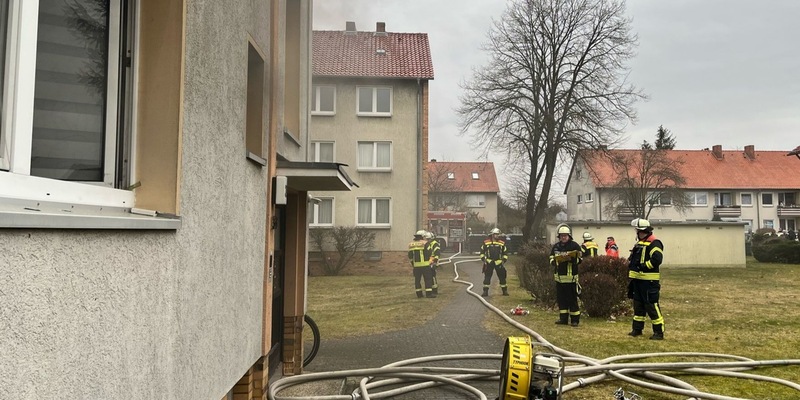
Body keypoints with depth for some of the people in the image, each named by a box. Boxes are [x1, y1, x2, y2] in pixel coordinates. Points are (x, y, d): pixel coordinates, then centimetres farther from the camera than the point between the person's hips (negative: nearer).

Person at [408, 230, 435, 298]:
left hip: (416, 265, 5)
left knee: (417, 279, 10)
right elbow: (429, 253, -7)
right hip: (425, 264, -5)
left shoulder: (411, 244, 7)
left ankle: (419, 294, 12)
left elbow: (410, 256, 10)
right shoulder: (425, 243, -8)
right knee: (428, 279, 0)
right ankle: (429, 293, -3)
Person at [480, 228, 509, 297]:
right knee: (487, 277, -2)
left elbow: (505, 253, 14)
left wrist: (504, 260, 2)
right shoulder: (486, 242, 1)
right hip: (489, 262, -1)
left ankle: (505, 291, 17)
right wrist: (483, 259, -1)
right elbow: (482, 251, 10)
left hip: (499, 262, 1)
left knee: (502, 277, 5)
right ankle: (485, 291, 4)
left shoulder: (502, 243, 5)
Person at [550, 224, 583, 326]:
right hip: (559, 276, 5)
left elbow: (579, 259, -8)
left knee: (572, 299, 0)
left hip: (571, 276, -5)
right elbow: (551, 259, 16)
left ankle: (575, 319, 7)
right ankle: (563, 318, 18)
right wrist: (554, 262, -6)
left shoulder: (574, 245, -4)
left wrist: (570, 258, -23)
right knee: (561, 298, 9)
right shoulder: (556, 246, 11)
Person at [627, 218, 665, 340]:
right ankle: (637, 329, 25)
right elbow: (634, 260, 23)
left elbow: (656, 259, -27)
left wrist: (643, 266, -21)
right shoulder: (640, 243, 17)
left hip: (649, 281, -10)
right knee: (638, 305, 15)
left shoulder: (654, 243, -14)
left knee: (652, 306, -7)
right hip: (638, 280, 10)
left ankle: (659, 332, 0)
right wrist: (631, 275, 17)